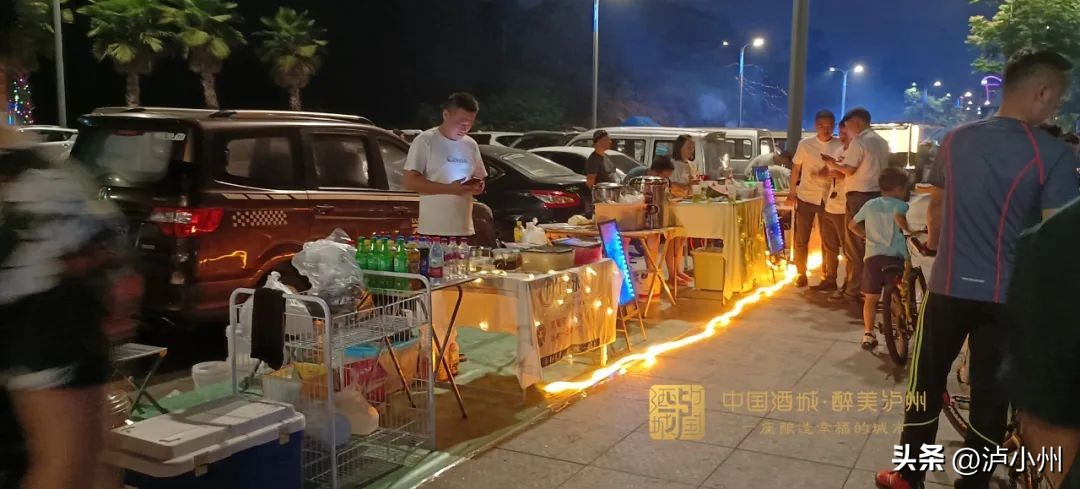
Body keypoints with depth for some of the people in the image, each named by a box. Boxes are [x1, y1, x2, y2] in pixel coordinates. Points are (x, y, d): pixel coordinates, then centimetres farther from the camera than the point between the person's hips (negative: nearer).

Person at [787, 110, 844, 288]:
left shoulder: (840, 147, -3)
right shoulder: (805, 144, -1)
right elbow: (796, 168, 7)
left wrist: (831, 172, -20)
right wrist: (792, 191, 5)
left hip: (828, 198, -1)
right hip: (806, 197, 1)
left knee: (829, 241, 6)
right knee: (801, 240, 7)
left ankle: (830, 277, 16)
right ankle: (801, 274, 20)